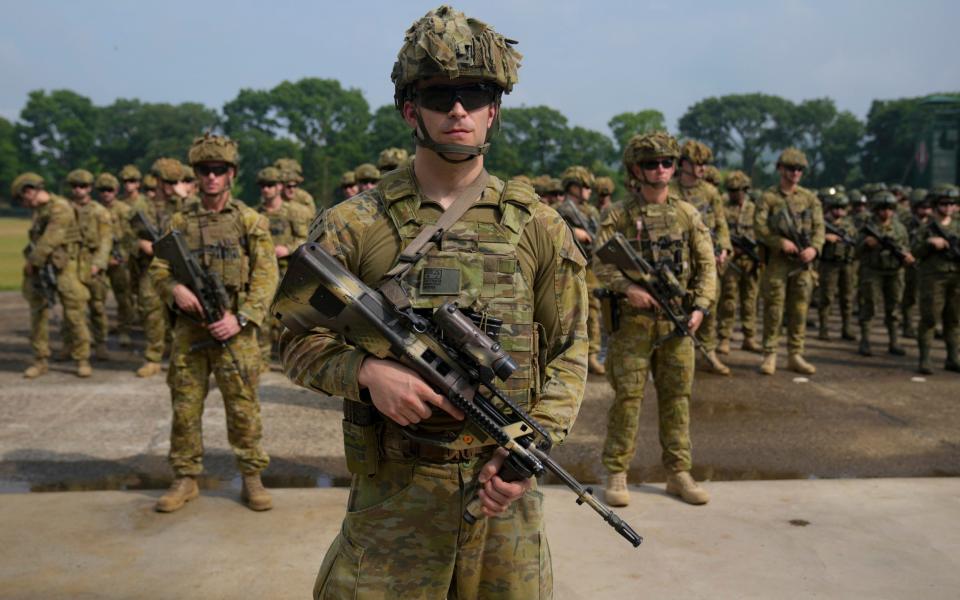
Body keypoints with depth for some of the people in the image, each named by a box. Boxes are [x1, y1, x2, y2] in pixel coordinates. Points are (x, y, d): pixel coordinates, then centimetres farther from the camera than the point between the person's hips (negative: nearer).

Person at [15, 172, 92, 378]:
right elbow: (37, 239, 17)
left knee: (74, 315, -3)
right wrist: (32, 262, 4)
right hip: (40, 268, 8)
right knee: (38, 314, 7)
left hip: (63, 268, -8)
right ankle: (41, 360, 15)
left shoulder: (60, 208, -14)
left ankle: (82, 359, 8)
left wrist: (32, 262, -12)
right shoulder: (39, 210, 13)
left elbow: (50, 240, -19)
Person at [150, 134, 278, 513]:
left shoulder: (251, 221, 1)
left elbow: (266, 276, -4)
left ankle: (252, 478, 14)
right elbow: (157, 270, 10)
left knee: (243, 407, 1)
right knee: (185, 407, 8)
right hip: (189, 331, 3)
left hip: (234, 331, -3)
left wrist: (240, 318, -15)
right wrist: (174, 288, -13)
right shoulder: (179, 222, 9)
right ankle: (185, 480, 21)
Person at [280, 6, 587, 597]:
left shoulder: (537, 227, 2)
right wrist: (367, 371, -18)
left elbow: (569, 355, 3)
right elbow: (300, 341, 2)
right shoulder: (353, 226, -2)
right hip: (392, 489, -1)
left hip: (504, 484, 2)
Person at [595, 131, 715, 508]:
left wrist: (700, 307, -5)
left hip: (677, 321, 3)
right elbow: (600, 262, -7)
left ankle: (678, 474, 17)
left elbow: (706, 265, 7)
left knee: (677, 397, 7)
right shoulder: (618, 215, 1)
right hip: (633, 321, -3)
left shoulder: (688, 214, 9)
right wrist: (627, 287, -23)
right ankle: (616, 474, 10)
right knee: (627, 397, 0)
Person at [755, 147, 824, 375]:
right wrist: (781, 242, -21)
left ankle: (795, 355, 14)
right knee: (774, 308, -2)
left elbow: (819, 227, 5)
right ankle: (770, 355, 6)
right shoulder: (768, 197, 0)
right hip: (776, 261, -3)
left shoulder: (810, 198, 11)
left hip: (803, 262, 4)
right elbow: (759, 226, -9)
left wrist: (814, 248, -13)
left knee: (799, 309, 6)